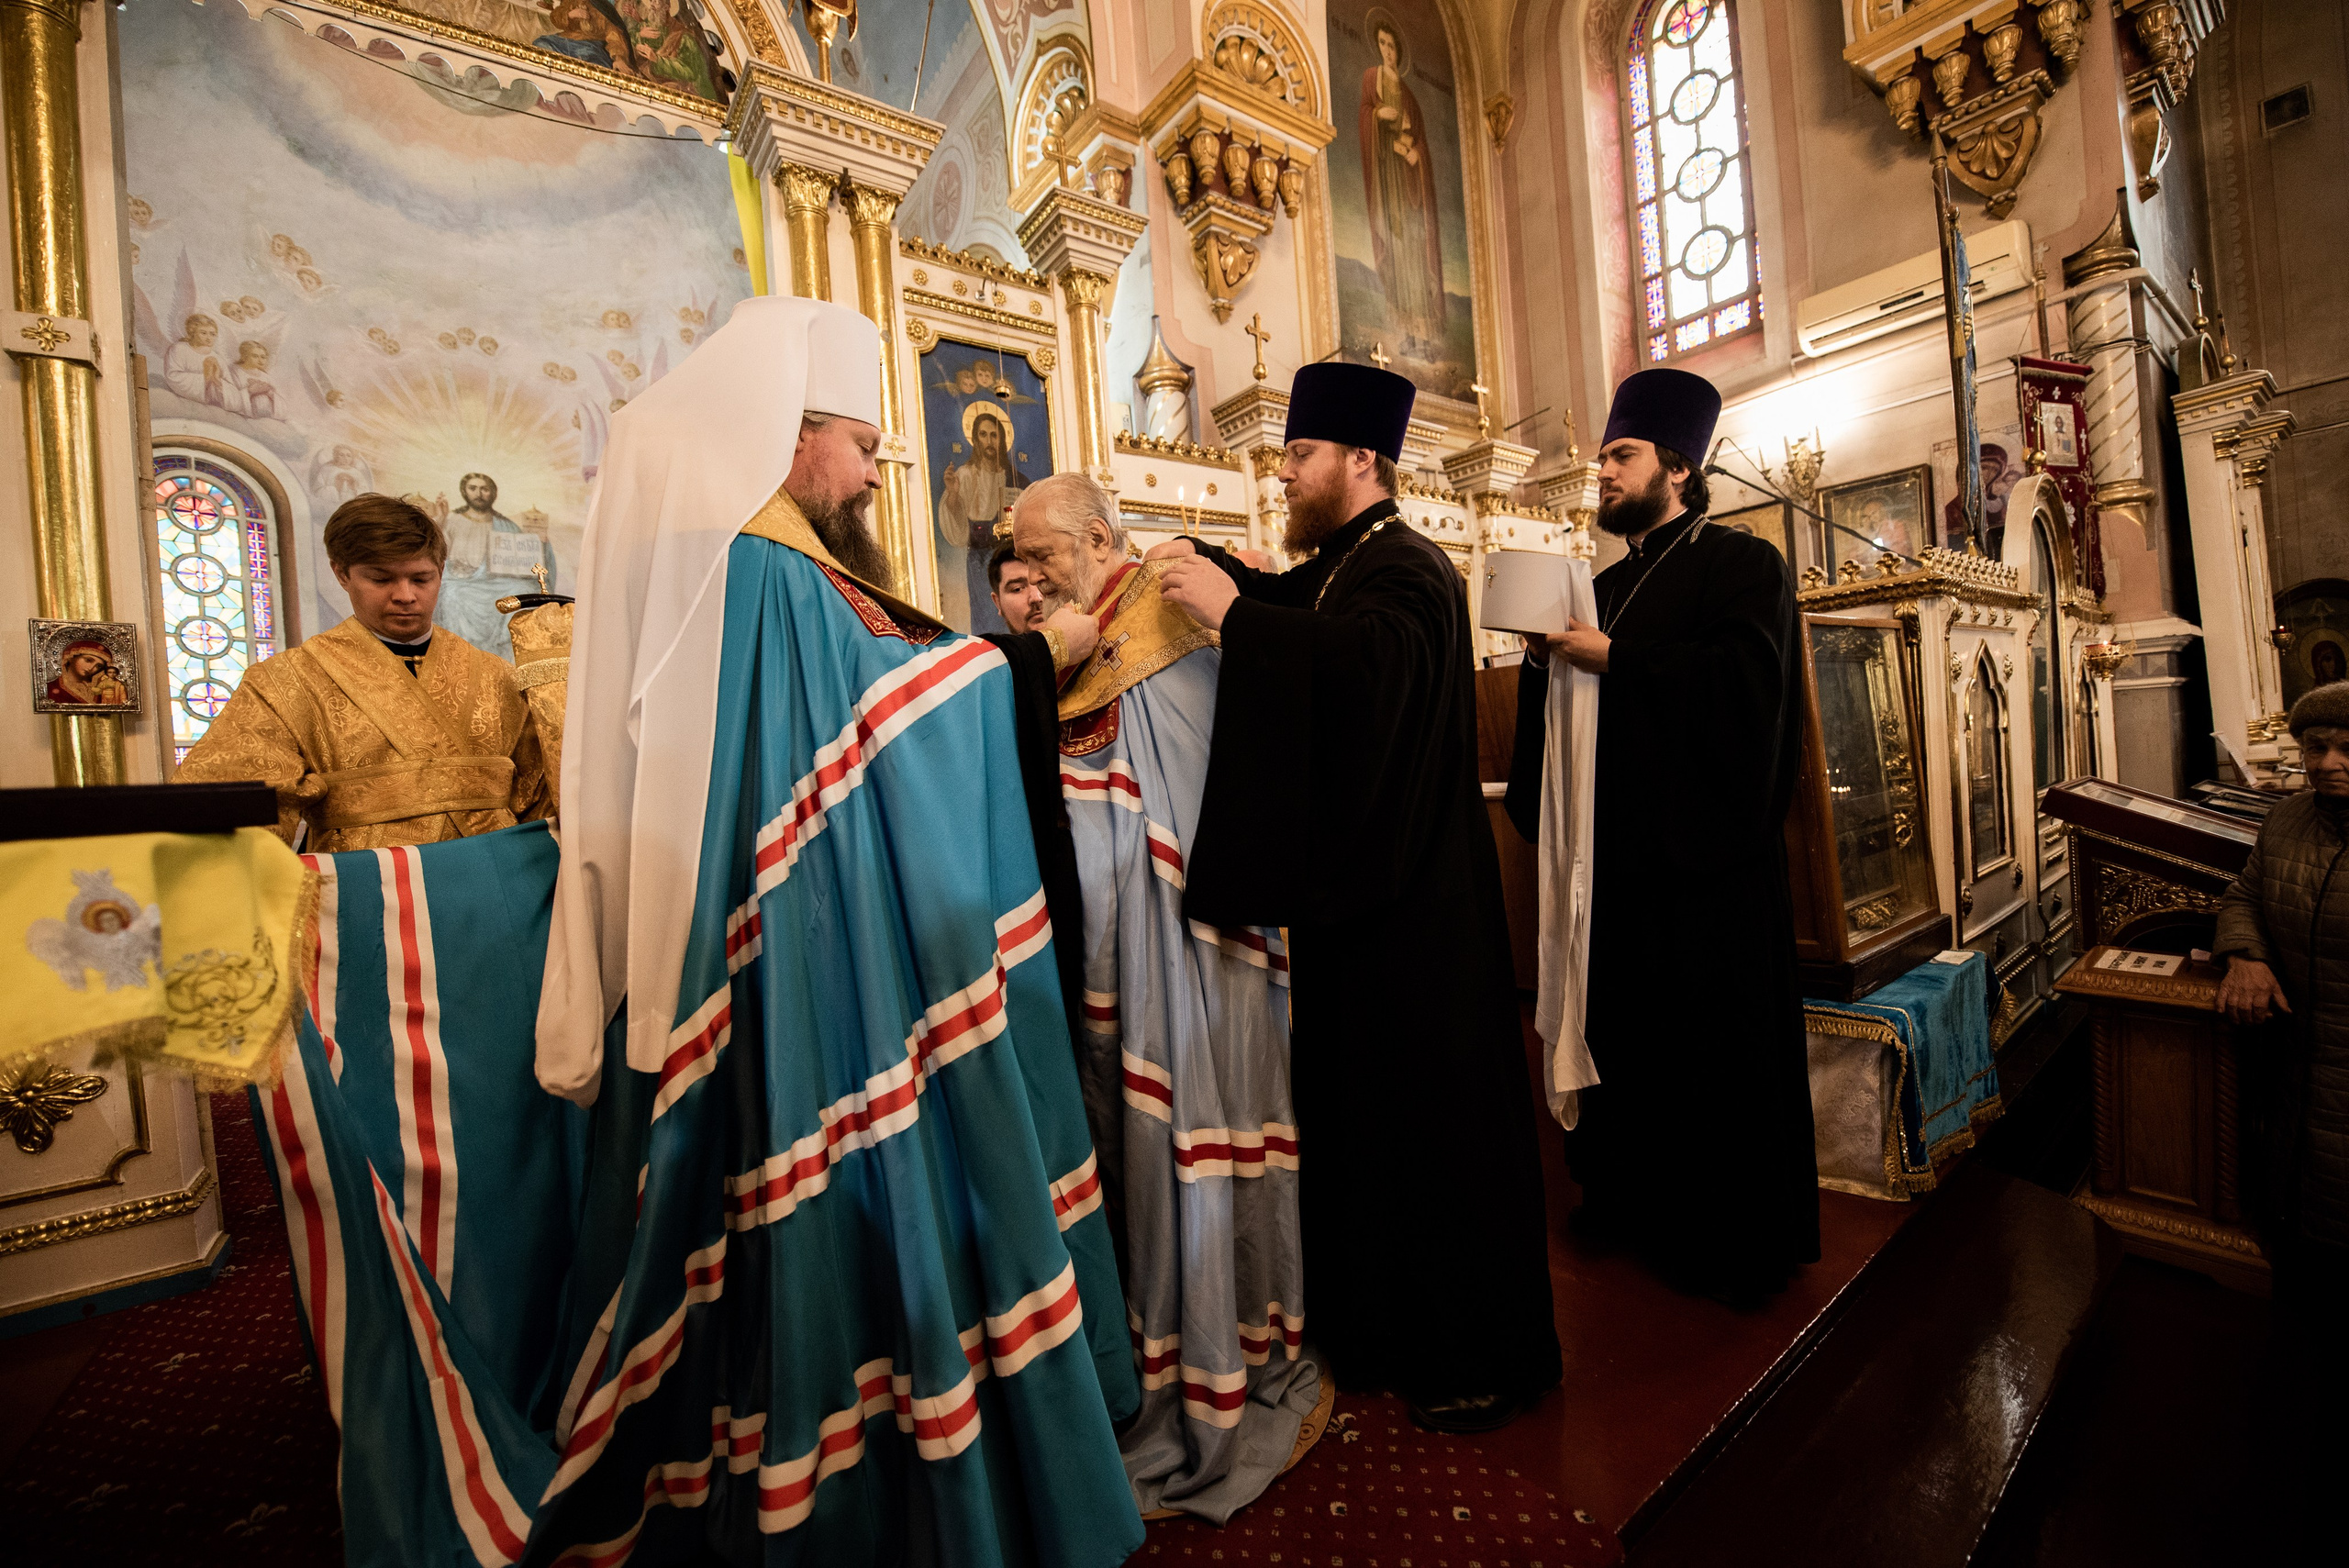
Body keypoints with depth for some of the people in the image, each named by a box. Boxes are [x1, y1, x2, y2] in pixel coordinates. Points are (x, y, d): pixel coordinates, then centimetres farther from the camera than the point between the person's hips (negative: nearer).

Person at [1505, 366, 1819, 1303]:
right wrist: (1546, 655, -3)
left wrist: (1613, 658, -18)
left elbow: (1745, 679, -19)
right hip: (1616, 846, 6)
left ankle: (1733, 1242, 22)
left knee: (1716, 1043, 4)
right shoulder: (1604, 586, 18)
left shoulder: (1742, 564, -2)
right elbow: (1570, 701, 15)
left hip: (1704, 848, -6)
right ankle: (1631, 1200, 30)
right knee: (1623, 1028, 12)